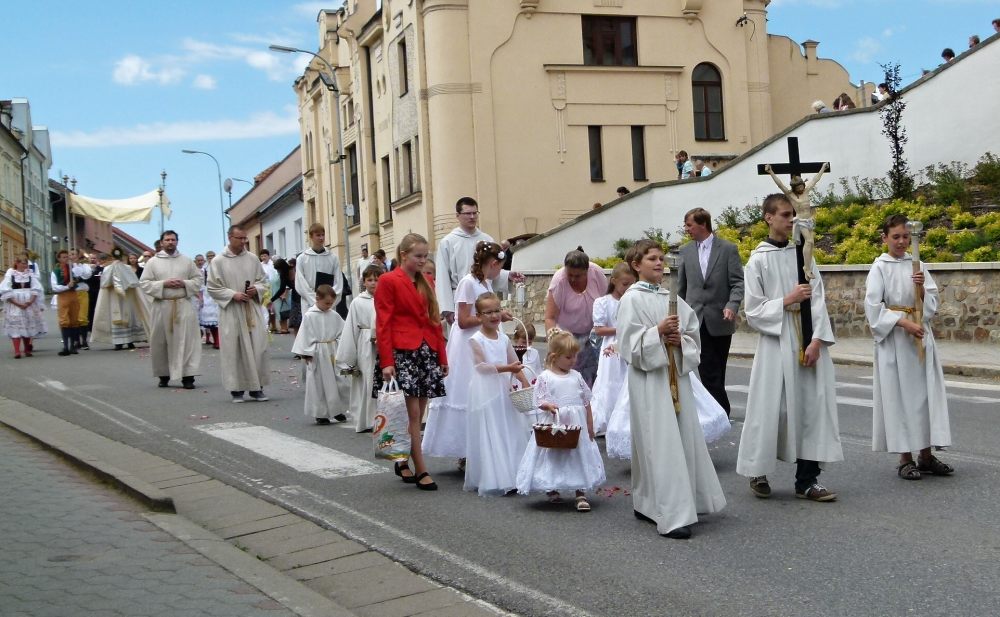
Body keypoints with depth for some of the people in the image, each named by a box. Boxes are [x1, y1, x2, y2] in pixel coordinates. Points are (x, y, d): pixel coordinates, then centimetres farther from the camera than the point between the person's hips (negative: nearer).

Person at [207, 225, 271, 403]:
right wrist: (233, 295, -14)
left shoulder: (253, 259, 7)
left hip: (252, 311, 3)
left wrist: (256, 289, -7)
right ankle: (237, 389, 7)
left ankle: (256, 387, 10)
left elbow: (263, 280, 14)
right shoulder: (218, 262, -2)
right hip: (231, 312, -3)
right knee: (234, 350, -1)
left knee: (258, 348, 0)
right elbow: (212, 288, -2)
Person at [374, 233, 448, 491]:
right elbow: (383, 324, -8)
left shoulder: (427, 282, 15)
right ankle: (420, 471, -3)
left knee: (418, 414, 8)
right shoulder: (389, 281, -4)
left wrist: (442, 357, 13)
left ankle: (403, 462, 22)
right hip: (402, 352, -6)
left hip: (428, 352, 6)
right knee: (413, 413, -8)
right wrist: (386, 362, -14)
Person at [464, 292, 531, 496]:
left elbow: (515, 363, 11)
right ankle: (490, 480, 3)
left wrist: (524, 382, -4)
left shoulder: (504, 339, 9)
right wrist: (506, 368, -23)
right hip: (485, 393, -6)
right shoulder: (476, 340, -9)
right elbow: (481, 366, -16)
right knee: (488, 436, -3)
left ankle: (511, 476, 14)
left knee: (509, 432, 7)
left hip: (504, 391, 6)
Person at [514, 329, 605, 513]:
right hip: (555, 425, -3)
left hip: (577, 425, 3)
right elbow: (539, 401, -6)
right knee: (554, 458, 7)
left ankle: (581, 495, 11)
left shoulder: (576, 376, 5)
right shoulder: (545, 377, -6)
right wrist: (549, 406, -28)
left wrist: (590, 426, 9)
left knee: (580, 456, 5)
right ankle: (552, 490, 26)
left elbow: (586, 402, 10)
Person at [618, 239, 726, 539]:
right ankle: (671, 516, -8)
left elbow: (693, 335, 15)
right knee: (660, 445, -9)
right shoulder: (632, 299, -5)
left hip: (676, 374, 7)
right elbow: (629, 343, -11)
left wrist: (680, 339, -5)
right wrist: (658, 332, -21)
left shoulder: (672, 297, 12)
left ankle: (647, 504, 21)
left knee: (684, 438, 8)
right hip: (649, 378, -7)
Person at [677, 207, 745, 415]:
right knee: (708, 373, -4)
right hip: (696, 320, 2)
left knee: (717, 373, 6)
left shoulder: (728, 249, -1)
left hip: (720, 321, -2)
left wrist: (732, 305, -21)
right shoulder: (686, 251, 8)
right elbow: (681, 287, 14)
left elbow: (737, 282, -5)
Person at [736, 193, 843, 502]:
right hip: (776, 345, -3)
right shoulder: (758, 260, -2)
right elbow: (753, 312, -4)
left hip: (809, 344, 3)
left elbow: (818, 300, 1)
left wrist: (816, 340, -9)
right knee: (770, 408, 3)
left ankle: (807, 480, 9)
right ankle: (757, 472, 22)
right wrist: (787, 300, -14)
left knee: (811, 407, 2)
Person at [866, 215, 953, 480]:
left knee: (926, 393, 6)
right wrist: (904, 322, -19)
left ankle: (926, 455, 16)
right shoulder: (880, 267, -4)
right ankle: (905, 458, 8)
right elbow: (873, 307, -11)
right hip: (893, 339, -4)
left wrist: (922, 288, -12)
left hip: (921, 335, 5)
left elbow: (933, 304, 8)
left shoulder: (917, 265, 9)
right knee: (898, 396, -1)